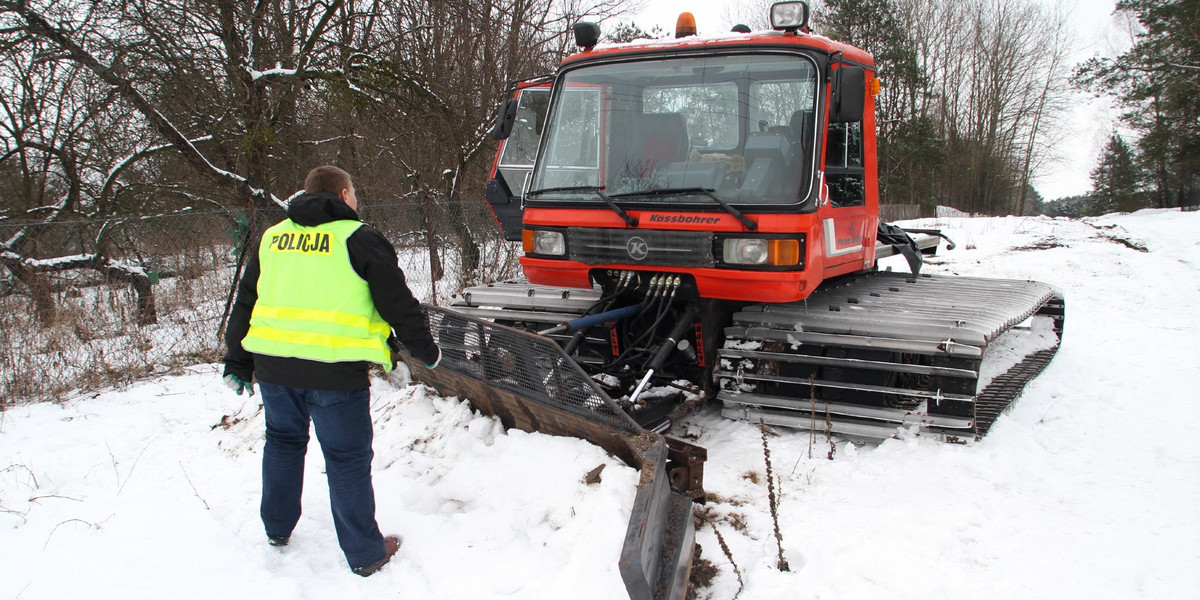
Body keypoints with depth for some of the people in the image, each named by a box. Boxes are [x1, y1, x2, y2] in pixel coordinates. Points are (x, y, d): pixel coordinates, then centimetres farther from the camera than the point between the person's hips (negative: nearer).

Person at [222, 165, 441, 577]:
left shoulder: (272, 237, 15)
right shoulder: (358, 238, -3)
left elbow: (245, 303, 18)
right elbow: (398, 303, -3)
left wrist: (238, 362, 25)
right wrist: (426, 351, 10)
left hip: (273, 364, 6)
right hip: (333, 370, -5)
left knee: (283, 442, 26)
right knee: (347, 458, 4)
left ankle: (277, 529, 40)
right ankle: (365, 554, 13)